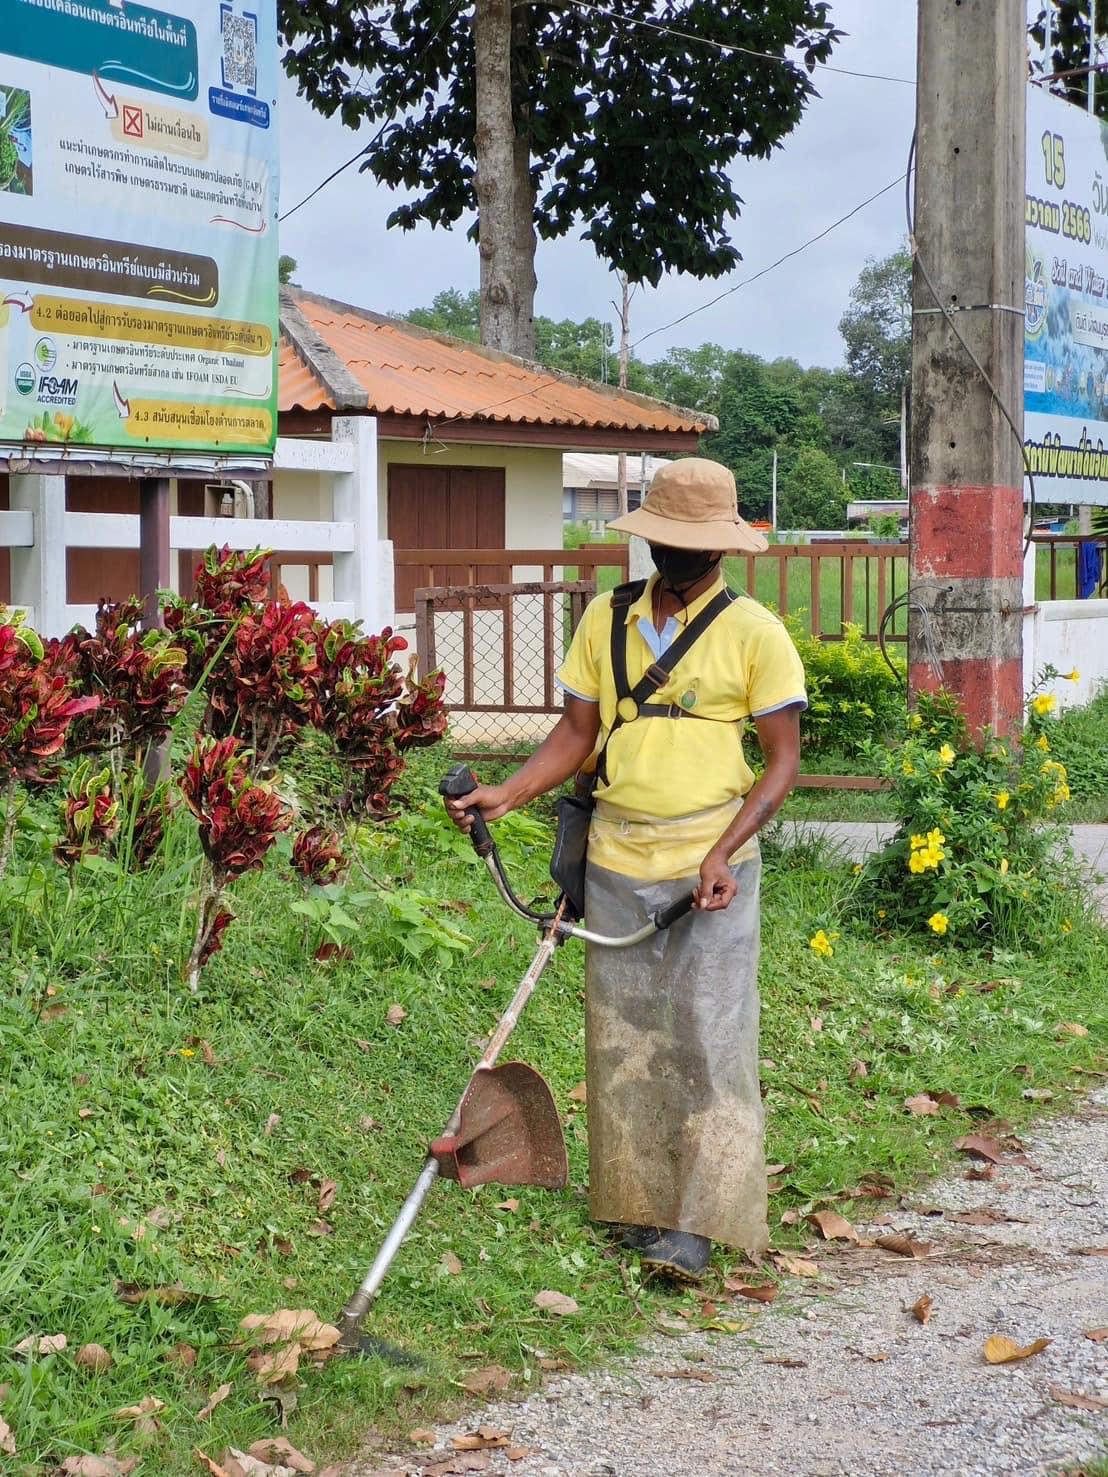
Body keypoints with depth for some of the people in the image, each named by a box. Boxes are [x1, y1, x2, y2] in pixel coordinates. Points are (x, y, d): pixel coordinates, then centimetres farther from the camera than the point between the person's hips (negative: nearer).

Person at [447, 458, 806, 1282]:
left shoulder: (753, 633, -3)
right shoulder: (607, 620, 8)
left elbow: (784, 760, -4)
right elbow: (577, 734, 12)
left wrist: (723, 852, -16)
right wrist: (508, 795, -4)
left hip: (711, 865, -4)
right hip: (616, 863, 4)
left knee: (708, 1037, -4)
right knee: (622, 1037, 8)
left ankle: (697, 1222, -1)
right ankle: (637, 1205, 18)